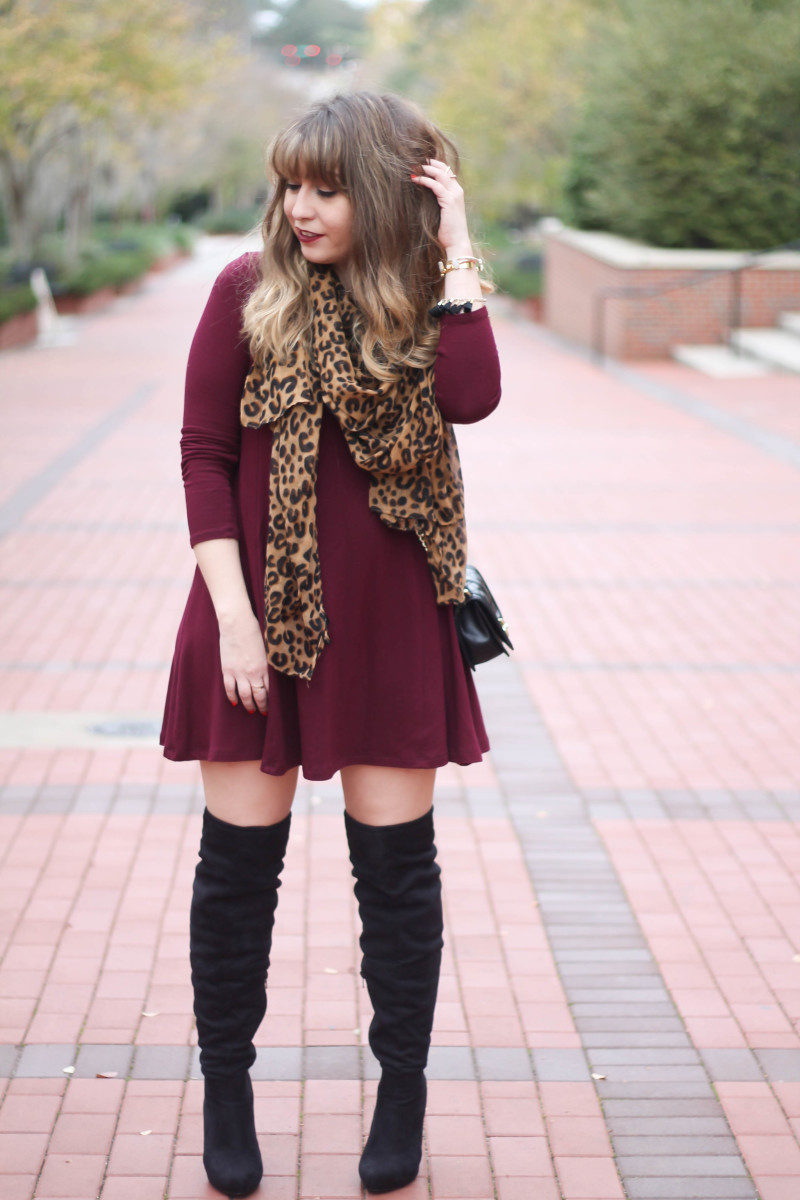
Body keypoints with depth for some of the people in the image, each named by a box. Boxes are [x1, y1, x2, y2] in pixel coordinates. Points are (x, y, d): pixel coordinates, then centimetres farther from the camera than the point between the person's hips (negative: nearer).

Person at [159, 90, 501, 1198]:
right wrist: (233, 614, -9)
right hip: (261, 609, 0)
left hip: (388, 619, 1)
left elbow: (472, 398, -20)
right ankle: (226, 1090, 24)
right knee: (239, 858, 5)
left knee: (395, 858, 7)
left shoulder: (431, 303, 2)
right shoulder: (250, 291, -1)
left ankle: (404, 1091, 24)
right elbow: (204, 453, -2)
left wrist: (454, 253, -13)